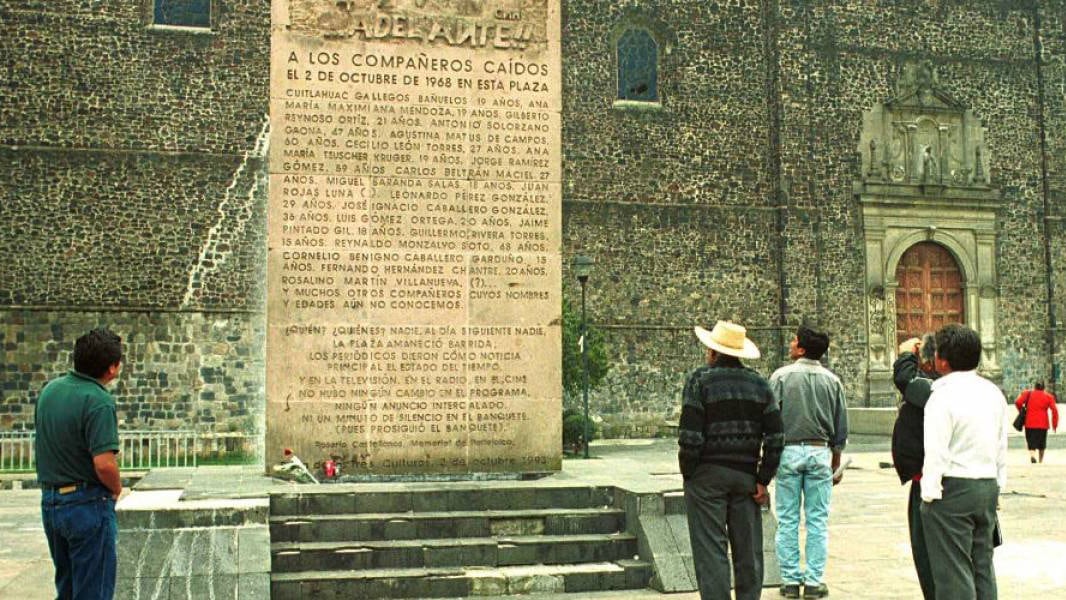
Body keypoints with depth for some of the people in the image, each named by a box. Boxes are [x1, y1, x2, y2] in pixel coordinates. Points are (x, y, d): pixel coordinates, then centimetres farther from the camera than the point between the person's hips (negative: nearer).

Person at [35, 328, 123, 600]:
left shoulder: (49, 390, 5)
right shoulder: (98, 401, -21)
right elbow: (104, 464, -26)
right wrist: (116, 488, -7)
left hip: (50, 501, 8)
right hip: (87, 504, -8)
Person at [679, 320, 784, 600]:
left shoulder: (700, 380, -6)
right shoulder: (759, 384, 8)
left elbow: (690, 435, -13)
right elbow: (775, 437, 3)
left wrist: (688, 474, -2)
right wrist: (763, 480, 6)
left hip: (707, 475, -4)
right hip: (746, 475, 4)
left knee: (710, 550, -1)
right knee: (749, 550, 12)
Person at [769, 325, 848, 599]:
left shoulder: (781, 376, -5)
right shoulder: (832, 381, 4)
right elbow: (841, 427, 8)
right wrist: (836, 462, 17)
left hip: (788, 451, -2)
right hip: (820, 452, 2)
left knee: (787, 520, 5)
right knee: (818, 520, 6)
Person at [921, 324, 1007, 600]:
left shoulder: (943, 396, -16)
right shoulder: (993, 393, 8)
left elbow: (936, 452, -17)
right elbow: (1001, 447, 13)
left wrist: (929, 493, -10)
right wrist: (997, 486, 20)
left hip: (953, 488, -7)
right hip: (988, 487, 7)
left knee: (953, 571, -1)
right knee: (982, 565, 16)